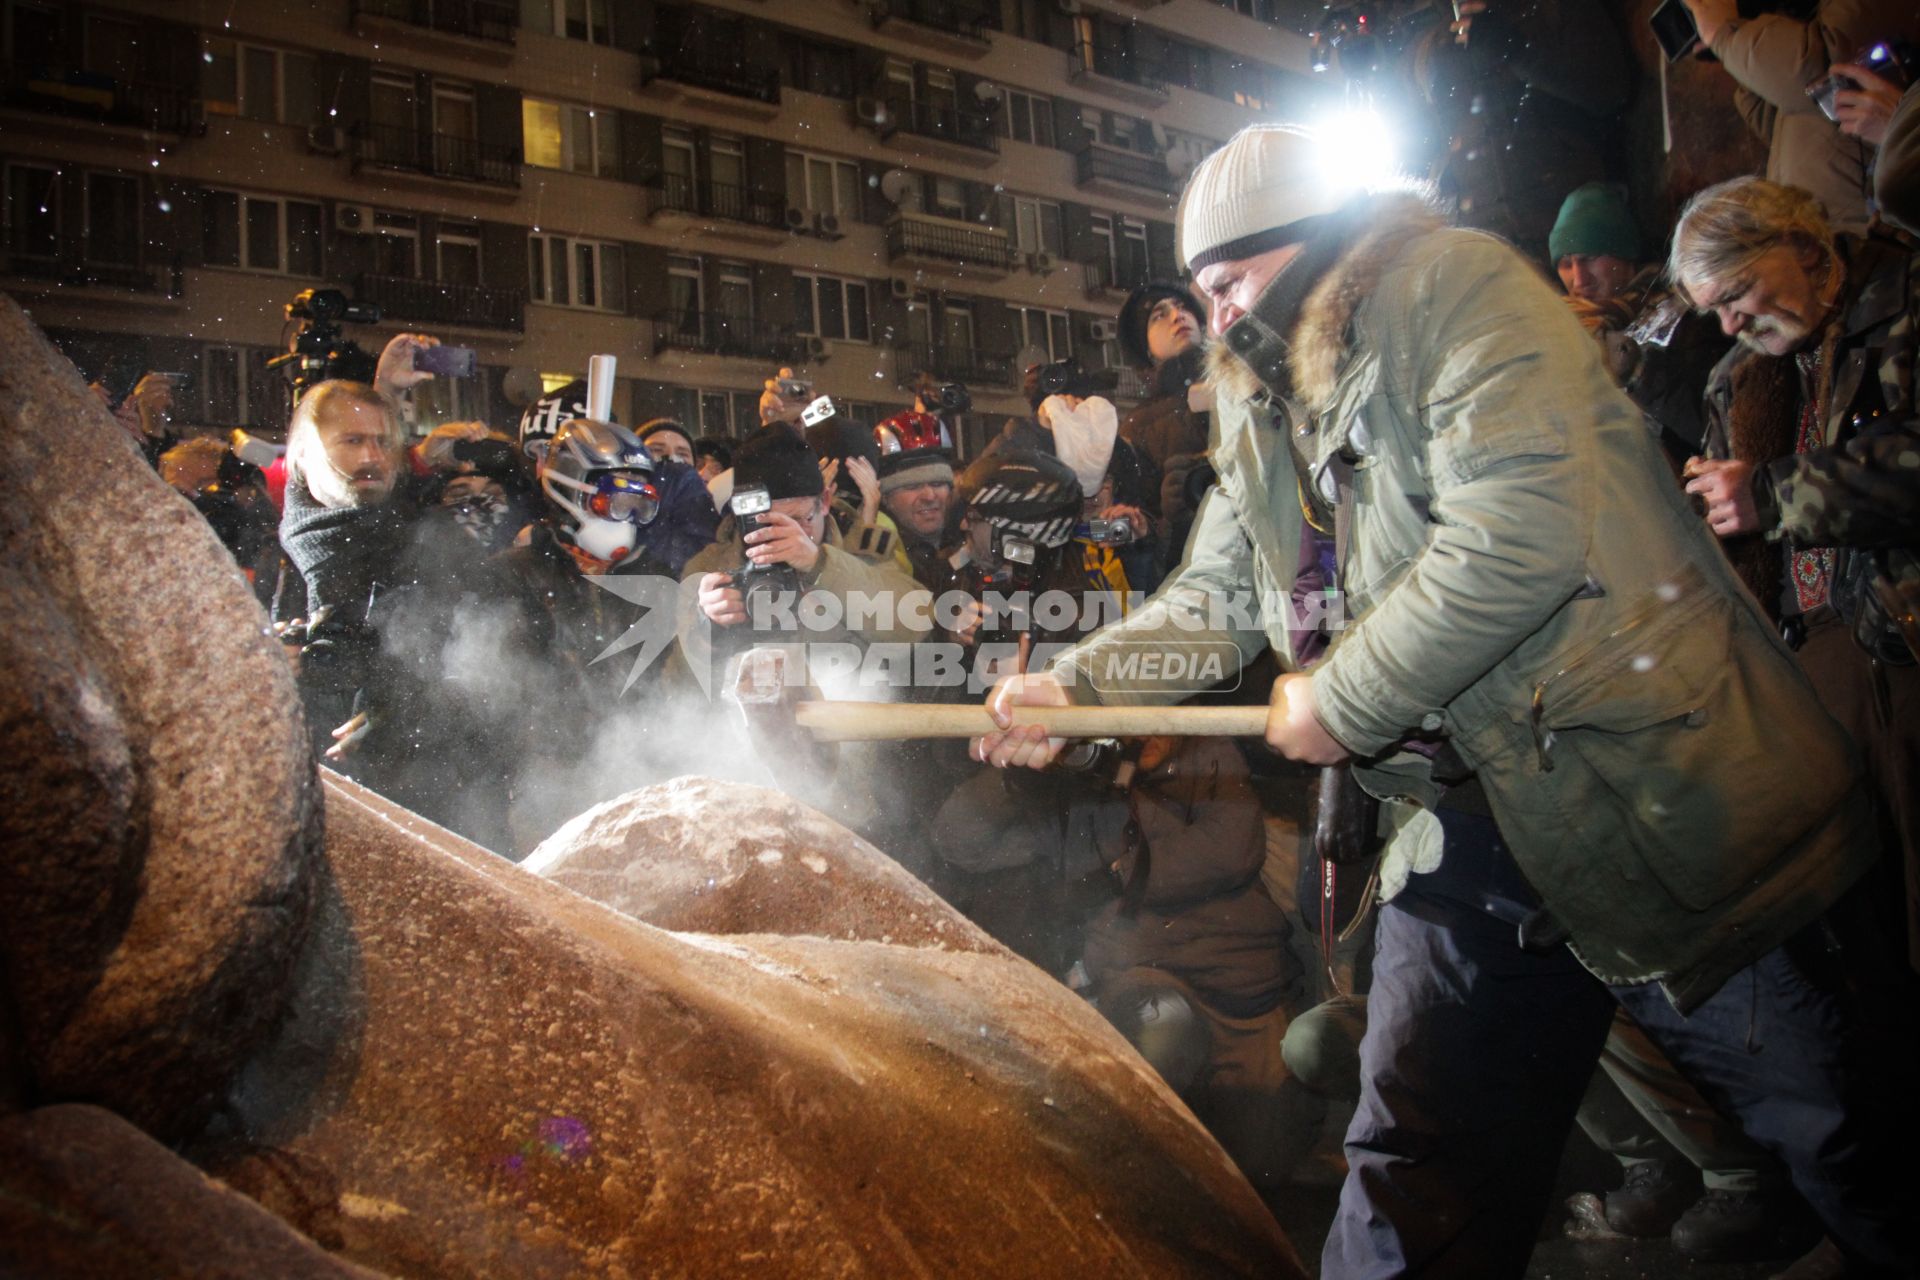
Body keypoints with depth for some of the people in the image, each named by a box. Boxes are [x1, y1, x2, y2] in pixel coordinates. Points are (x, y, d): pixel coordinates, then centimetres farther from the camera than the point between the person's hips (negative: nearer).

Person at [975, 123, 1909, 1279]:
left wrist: (1341, 704, -16)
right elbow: (1216, 596, 14)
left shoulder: (1459, 287, -12)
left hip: (1662, 785, -6)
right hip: (1474, 825, 7)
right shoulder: (1263, 409, 14)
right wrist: (1073, 684, -1)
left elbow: (1519, 539, -25)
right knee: (1416, 1178, 10)